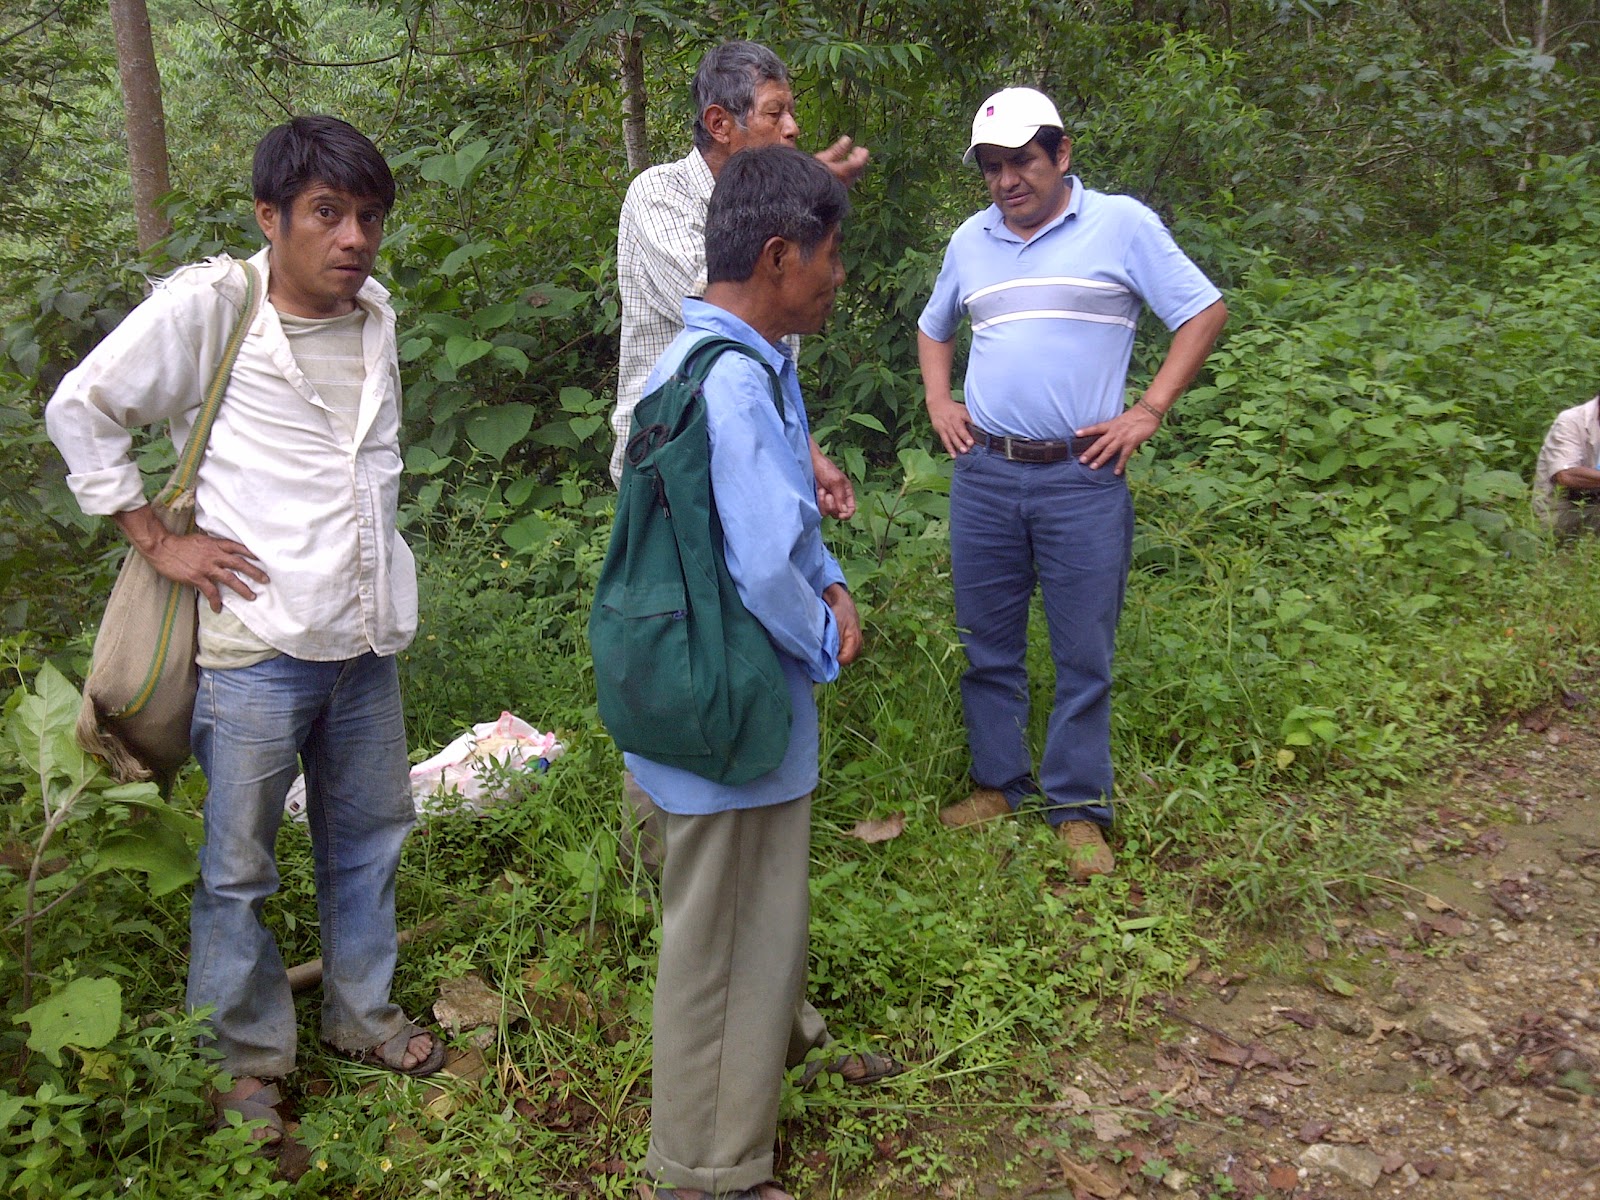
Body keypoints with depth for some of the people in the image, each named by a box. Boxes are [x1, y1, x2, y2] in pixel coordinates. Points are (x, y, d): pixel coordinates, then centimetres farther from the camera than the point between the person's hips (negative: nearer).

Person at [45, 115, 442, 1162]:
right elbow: (81, 409, -3)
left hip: (368, 640, 6)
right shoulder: (205, 308, -11)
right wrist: (155, 538, -5)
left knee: (369, 838, 18)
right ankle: (247, 1058, 27)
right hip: (258, 643, -5)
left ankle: (364, 1013, 38)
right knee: (239, 867, 7)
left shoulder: (376, 313, 7)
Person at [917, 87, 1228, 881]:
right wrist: (938, 404, 13)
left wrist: (1147, 413, -6)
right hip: (983, 473, 4)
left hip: (1081, 477, -4)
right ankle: (998, 784, 25)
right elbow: (933, 329, 29)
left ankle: (1077, 807, 14)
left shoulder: (1122, 226, -1)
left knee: (1083, 653, 2)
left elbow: (1203, 312, 1)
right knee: (987, 645, 10)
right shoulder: (971, 241, 13)